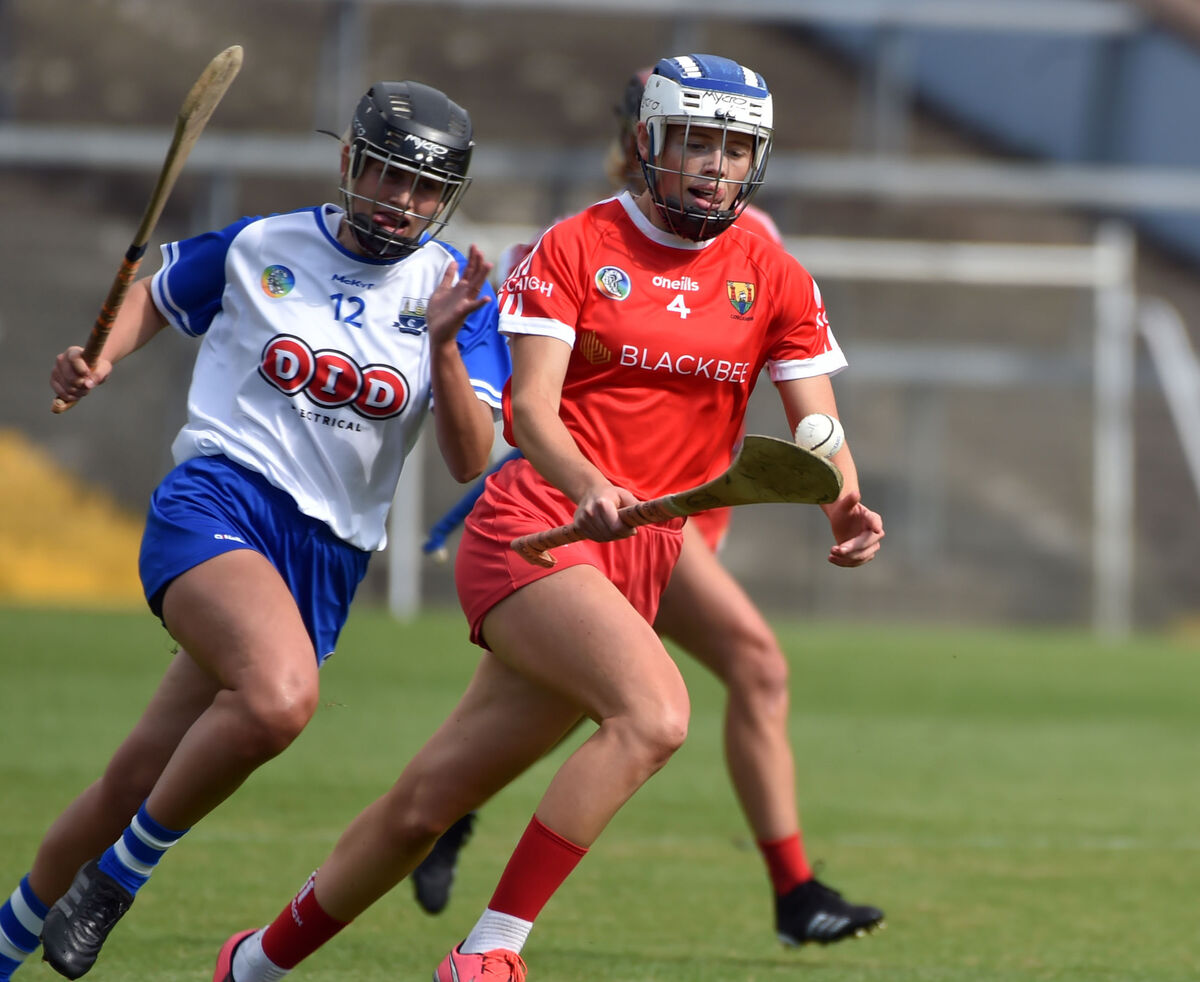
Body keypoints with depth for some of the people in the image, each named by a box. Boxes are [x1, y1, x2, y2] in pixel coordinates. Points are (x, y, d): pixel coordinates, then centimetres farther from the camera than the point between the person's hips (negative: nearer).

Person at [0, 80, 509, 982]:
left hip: (326, 559, 3)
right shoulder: (256, 248, 4)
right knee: (282, 695, -34)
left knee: (138, 782, 5)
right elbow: (155, 296, 23)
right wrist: (95, 361, 3)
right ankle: (121, 872, -13)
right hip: (216, 498, -3)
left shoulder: (456, 293, 4)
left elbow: (469, 462, -3)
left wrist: (443, 343, -18)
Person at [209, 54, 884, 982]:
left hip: (642, 557, 4)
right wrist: (588, 488, -32)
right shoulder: (573, 249, -2)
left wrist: (846, 510, -17)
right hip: (533, 526, -4)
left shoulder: (774, 279, 9)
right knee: (655, 711, -30)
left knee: (425, 804, 8)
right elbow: (532, 407, -11)